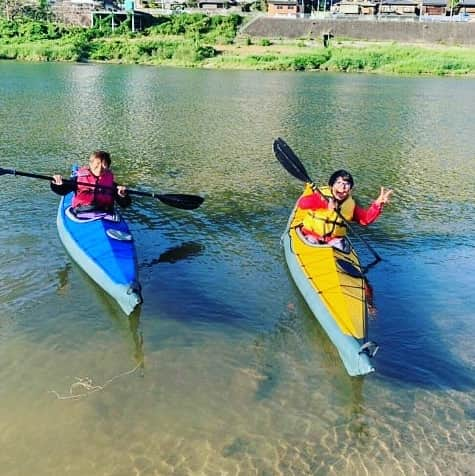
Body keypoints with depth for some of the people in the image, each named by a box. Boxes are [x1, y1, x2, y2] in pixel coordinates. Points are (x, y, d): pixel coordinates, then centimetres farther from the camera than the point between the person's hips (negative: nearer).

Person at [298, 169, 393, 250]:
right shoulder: (321, 195, -13)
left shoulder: (351, 204, 3)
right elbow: (302, 203, -30)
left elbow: (366, 218, 1)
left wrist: (378, 203, -14)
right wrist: (325, 203, -43)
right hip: (312, 234, -3)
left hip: (334, 238, 4)